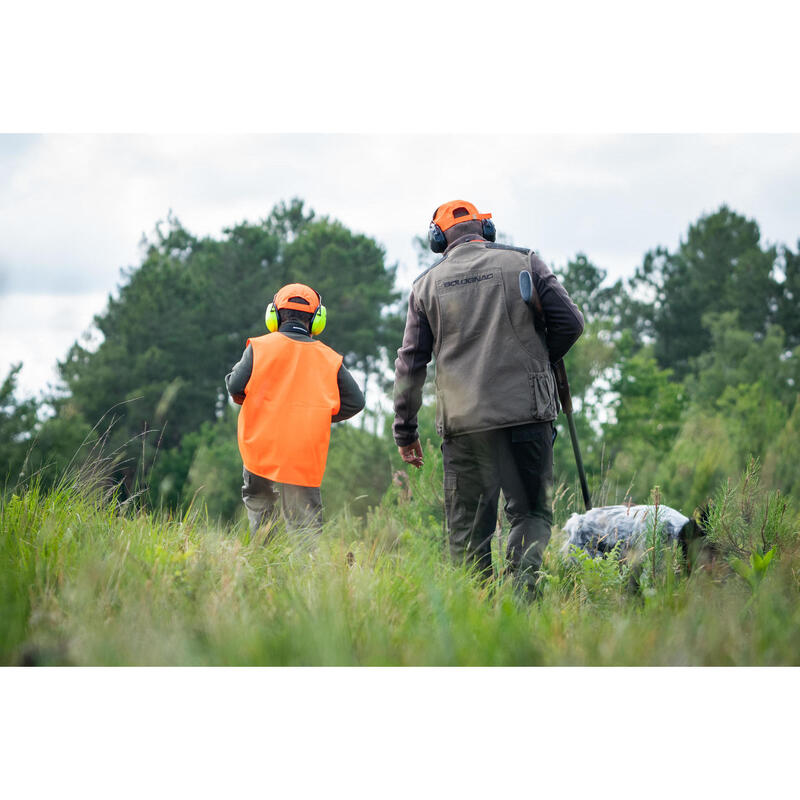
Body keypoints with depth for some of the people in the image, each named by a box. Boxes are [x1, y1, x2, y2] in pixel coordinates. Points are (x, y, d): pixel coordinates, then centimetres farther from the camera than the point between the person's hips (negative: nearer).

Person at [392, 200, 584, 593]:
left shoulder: (428, 283, 11)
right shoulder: (524, 261, 6)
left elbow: (410, 361, 11)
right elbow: (570, 323, 2)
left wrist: (404, 429, 17)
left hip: (462, 418, 1)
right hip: (526, 410, -1)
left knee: (467, 525, 8)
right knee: (531, 512, 7)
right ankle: (522, 588, -15)